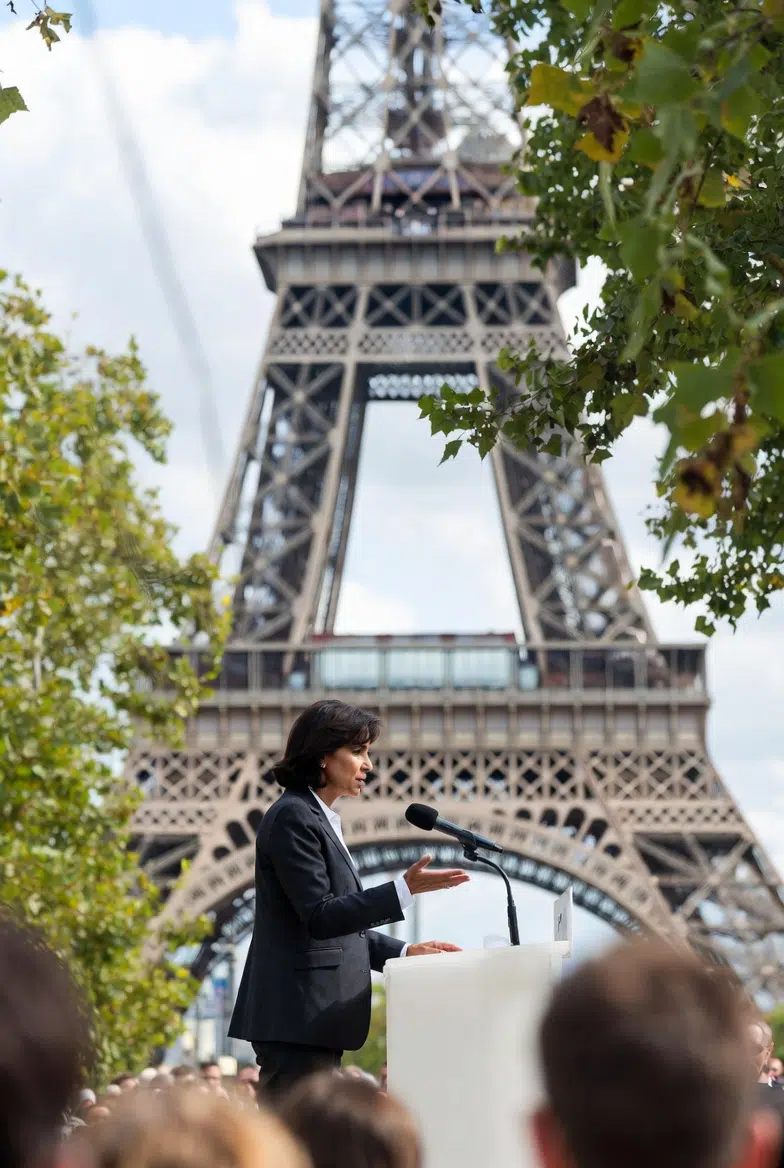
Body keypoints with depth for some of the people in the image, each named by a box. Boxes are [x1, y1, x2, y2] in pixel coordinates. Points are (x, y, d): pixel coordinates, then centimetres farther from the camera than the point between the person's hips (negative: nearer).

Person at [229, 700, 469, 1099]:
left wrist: (405, 952, 13)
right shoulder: (292, 818, -11)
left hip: (315, 1019, 10)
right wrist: (405, 888, -23)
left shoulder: (320, 819, 20)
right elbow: (320, 916, -18)